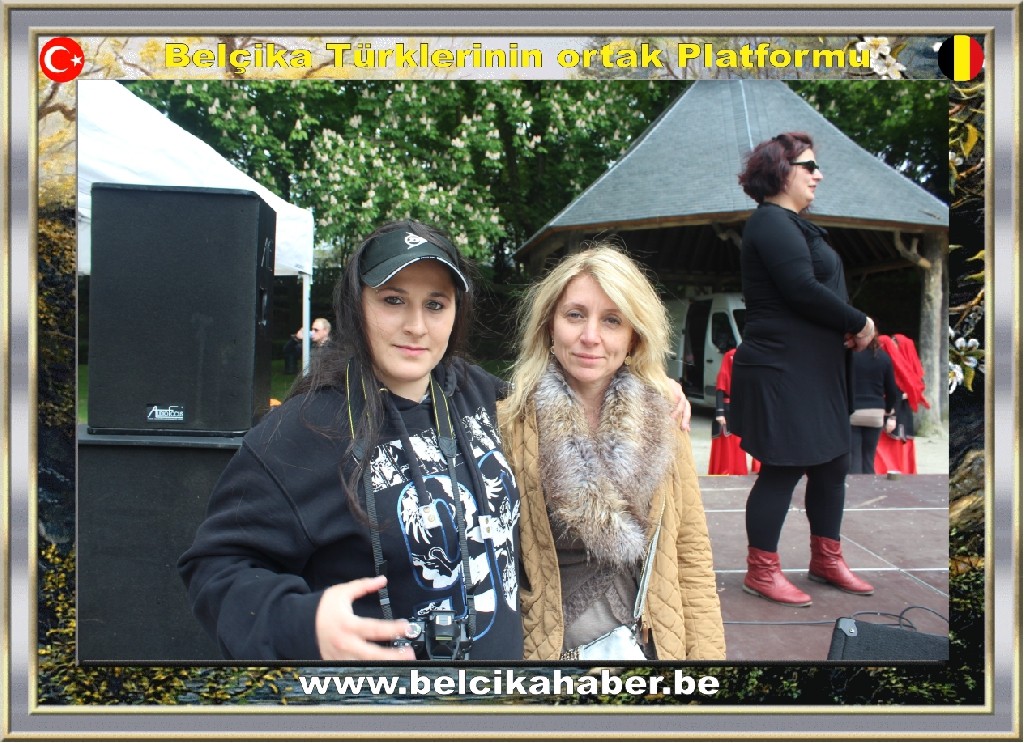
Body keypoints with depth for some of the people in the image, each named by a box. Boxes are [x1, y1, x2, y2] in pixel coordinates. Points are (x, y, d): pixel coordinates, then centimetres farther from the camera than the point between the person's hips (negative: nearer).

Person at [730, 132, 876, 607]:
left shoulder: (793, 224, 20)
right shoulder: (772, 223, -13)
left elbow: (821, 286, 16)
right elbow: (802, 290, -23)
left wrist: (848, 327, -2)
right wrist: (858, 322, -11)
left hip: (815, 368, 11)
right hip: (782, 370, -11)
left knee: (832, 462, 15)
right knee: (782, 469, -3)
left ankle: (826, 560, 30)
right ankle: (761, 572, 11)